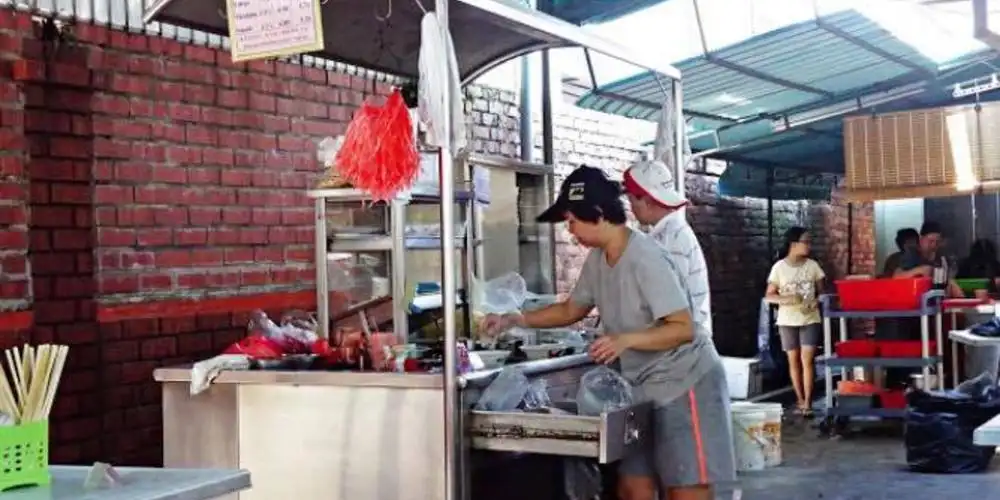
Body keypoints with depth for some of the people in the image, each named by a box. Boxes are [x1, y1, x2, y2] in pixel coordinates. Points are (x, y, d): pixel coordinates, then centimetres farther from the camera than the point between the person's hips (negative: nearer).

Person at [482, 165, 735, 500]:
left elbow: (683, 329, -24)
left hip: (686, 385, -9)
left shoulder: (646, 260, -22)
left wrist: (625, 340, -35)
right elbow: (571, 310, 18)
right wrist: (515, 320, 9)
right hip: (645, 388, 9)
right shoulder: (596, 259, 4)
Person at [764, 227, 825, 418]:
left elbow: (821, 291, 8)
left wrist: (816, 301, -13)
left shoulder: (812, 265, 1)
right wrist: (785, 299, -21)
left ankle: (808, 403, -6)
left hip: (810, 319, 1)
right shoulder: (779, 267, -4)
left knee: (808, 359, -8)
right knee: (794, 360, 6)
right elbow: (769, 295, -2)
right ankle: (800, 401, 17)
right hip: (788, 321, 0)